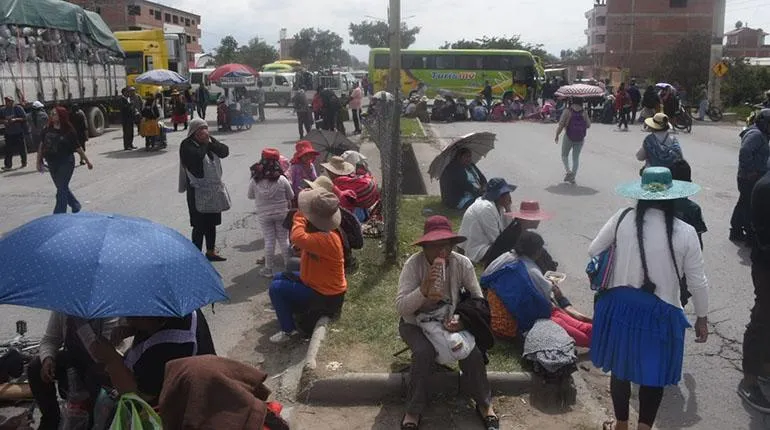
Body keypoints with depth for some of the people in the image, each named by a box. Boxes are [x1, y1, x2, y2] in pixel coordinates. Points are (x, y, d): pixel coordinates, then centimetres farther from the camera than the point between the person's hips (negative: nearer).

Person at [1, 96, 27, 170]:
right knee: (8, 149, 0)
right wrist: (4, 121, -9)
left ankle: (24, 163, 19)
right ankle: (8, 165, 1)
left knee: (21, 147, 6)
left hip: (18, 132, -3)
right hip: (8, 133, 3)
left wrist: (15, 119, -19)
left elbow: (24, 118, -7)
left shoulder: (18, 108, -6)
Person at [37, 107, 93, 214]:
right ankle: (76, 207, 36)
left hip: (66, 163, -6)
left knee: (62, 189, -7)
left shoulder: (69, 132, -9)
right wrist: (39, 161, 8)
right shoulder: (48, 130, 3)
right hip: (52, 164, 6)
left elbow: (78, 148, -2)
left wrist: (87, 161, 4)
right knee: (62, 188, 16)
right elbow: (42, 146, 10)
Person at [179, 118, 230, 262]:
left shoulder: (211, 141, 8)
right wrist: (205, 143, -17)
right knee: (200, 225, -3)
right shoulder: (187, 146, -11)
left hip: (214, 189, 7)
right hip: (198, 191, -7)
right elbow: (197, 156, -30)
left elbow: (225, 151, -5)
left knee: (212, 223, 17)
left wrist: (210, 142, -15)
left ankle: (211, 252, 30)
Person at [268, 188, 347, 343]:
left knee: (276, 288, -10)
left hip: (325, 298, -10)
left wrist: (299, 216, -32)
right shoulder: (322, 231, -3)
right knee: (280, 278, 18)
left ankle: (288, 330, 0)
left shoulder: (327, 238, -35)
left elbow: (298, 238, -49)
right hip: (318, 284, 10)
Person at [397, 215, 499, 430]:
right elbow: (401, 307, -28)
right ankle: (413, 411, -9)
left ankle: (484, 404, 6)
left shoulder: (462, 263, -15)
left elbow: (478, 299, -5)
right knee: (424, 352, -30)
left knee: (473, 352, -20)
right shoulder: (414, 264, -22)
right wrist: (424, 288, -43)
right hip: (416, 322, -2)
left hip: (450, 320, 2)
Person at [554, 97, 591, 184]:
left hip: (569, 137, -2)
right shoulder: (584, 112, -1)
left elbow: (561, 124, -11)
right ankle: (573, 176, 8)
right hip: (580, 138, 2)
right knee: (576, 157, 12)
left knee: (564, 155, 15)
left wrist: (557, 135, 0)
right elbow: (588, 125, 3)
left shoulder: (567, 111, -8)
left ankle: (568, 171, -7)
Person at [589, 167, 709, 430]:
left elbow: (593, 251, 4)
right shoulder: (685, 232, -12)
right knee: (653, 374, 17)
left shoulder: (622, 219, -8)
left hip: (620, 306, 2)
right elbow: (697, 282, -4)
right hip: (661, 312, -2)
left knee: (620, 368, 20)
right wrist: (702, 317, 10)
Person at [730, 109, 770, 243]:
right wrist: (749, 171, -24)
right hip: (752, 179, -10)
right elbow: (745, 152, -30)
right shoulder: (756, 135, -18)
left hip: (751, 178, 10)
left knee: (744, 205, 17)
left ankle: (736, 231, 27)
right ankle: (751, 235, 6)